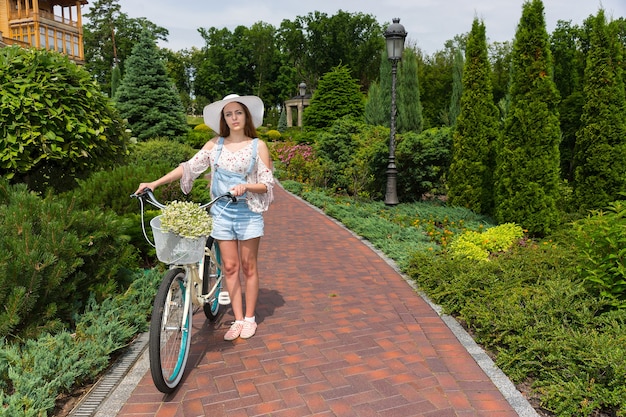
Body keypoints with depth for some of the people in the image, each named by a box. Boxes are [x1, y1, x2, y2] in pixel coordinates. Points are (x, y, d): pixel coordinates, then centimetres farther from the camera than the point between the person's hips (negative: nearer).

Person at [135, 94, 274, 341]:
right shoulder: (215, 145, 5)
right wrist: (155, 183, -3)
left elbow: (267, 184, -5)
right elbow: (189, 167, 2)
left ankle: (249, 318, 20)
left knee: (248, 266, 5)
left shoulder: (258, 146, -3)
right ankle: (238, 320, 16)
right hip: (221, 211, 3)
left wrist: (245, 186, -24)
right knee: (229, 266, 6)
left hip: (248, 212, -2)